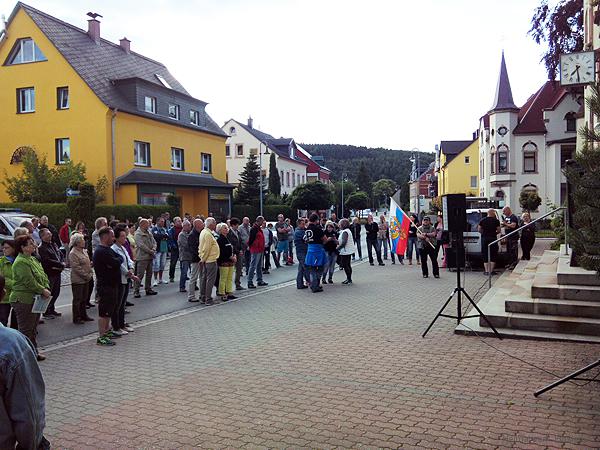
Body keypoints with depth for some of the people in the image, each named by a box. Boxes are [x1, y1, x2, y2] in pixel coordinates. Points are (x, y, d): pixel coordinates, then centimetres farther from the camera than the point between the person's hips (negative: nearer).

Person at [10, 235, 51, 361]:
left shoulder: (33, 259, 14)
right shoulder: (21, 262, -17)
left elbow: (43, 276, 14)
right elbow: (29, 282, -22)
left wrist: (47, 288, -1)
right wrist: (43, 291, -16)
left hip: (35, 299, 10)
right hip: (24, 300, -10)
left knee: (33, 328, 17)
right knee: (25, 330, -2)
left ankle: (34, 352, 26)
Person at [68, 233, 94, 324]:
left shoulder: (83, 251, 11)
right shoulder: (73, 253, -16)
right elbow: (76, 268, -20)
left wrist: (90, 274, 6)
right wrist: (87, 276, -17)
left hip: (86, 279, 8)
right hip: (78, 280, -8)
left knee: (84, 299, 16)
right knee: (77, 299, 2)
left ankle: (83, 315, 28)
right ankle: (76, 318, 11)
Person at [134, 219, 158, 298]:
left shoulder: (149, 233, 15)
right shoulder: (138, 234, -10)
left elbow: (154, 242, 14)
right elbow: (141, 245, -18)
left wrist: (153, 249, -6)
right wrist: (150, 251, -13)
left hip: (150, 257, 8)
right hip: (142, 257, -8)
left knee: (149, 274, 14)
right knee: (140, 275, -6)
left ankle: (148, 289, 23)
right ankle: (136, 291, -1)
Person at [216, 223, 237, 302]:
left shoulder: (227, 239, 15)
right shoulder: (220, 240, -12)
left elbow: (232, 249, 18)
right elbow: (221, 252, -19)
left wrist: (234, 255, 0)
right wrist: (231, 257, -17)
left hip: (231, 262, 9)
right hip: (224, 262, -9)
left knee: (230, 279, 13)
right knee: (223, 279, -3)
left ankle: (229, 293, 20)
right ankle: (222, 295, 3)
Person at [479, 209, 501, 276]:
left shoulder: (482, 220, 4)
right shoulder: (496, 221, -2)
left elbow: (479, 229, 3)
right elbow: (498, 230, -3)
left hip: (484, 238, 2)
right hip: (493, 238, -2)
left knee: (485, 255, 7)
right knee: (493, 255, 6)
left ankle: (486, 271, 4)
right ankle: (491, 270, 3)